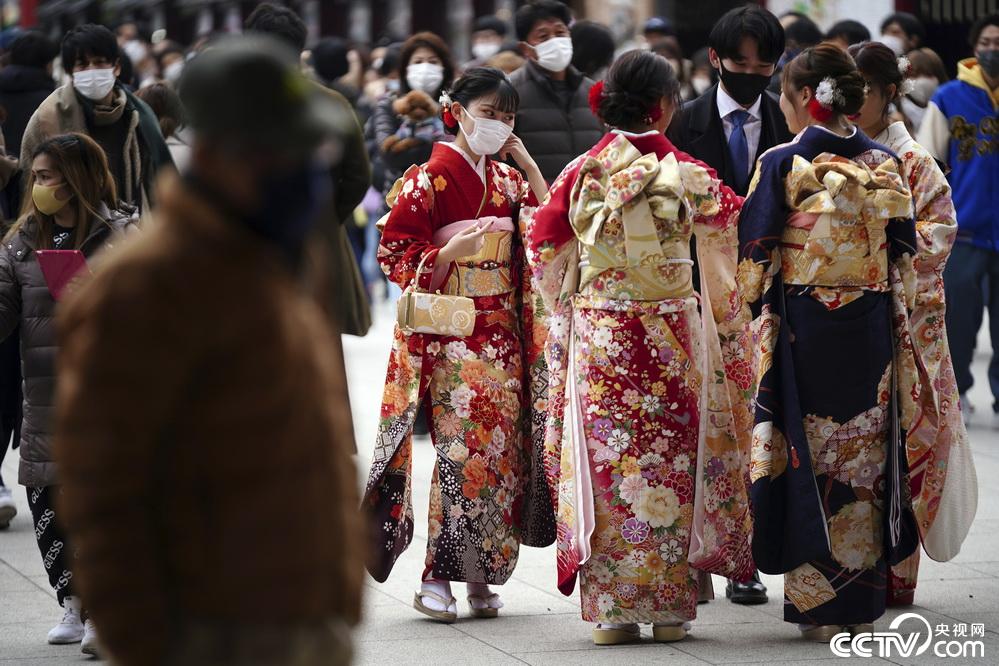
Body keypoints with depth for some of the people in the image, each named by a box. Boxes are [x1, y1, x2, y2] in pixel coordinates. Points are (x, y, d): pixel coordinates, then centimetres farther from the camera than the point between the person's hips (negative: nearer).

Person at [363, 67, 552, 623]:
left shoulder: (508, 179, 13)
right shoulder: (428, 180, -5)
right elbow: (397, 256, -6)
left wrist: (530, 167, 5)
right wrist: (453, 251, -22)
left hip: (503, 336, 6)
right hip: (450, 337, -6)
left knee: (501, 452, 2)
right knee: (462, 451, -13)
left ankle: (480, 576, 8)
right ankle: (438, 577, -8)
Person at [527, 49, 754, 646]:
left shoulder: (583, 172, -2)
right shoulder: (689, 176, -5)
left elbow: (544, 251, 4)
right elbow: (734, 226, 8)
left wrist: (566, 306, 21)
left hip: (598, 338, 1)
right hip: (671, 334, -1)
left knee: (606, 462, 5)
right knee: (670, 463, 6)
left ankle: (610, 609, 5)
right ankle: (670, 607, 9)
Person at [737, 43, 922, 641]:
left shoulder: (784, 164, -9)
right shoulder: (887, 165, 4)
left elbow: (753, 253, -8)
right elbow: (905, 252, 8)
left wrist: (754, 308, 7)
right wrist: (896, 318, 16)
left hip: (803, 328, -4)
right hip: (871, 332, 4)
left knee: (809, 457, 4)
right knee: (865, 455, 10)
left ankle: (818, 604, 5)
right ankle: (864, 605, 14)